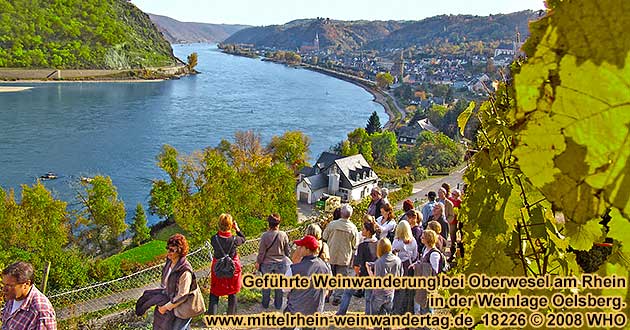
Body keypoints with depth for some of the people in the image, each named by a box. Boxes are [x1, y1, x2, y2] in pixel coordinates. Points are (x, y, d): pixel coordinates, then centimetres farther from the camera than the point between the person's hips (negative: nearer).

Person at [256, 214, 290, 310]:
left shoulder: (265, 236, -16)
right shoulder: (283, 235, -12)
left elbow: (261, 252, -9)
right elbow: (287, 251, -1)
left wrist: (258, 262, 5)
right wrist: (286, 260, 16)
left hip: (267, 263, -1)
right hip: (281, 263, 1)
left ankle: (265, 304, 28)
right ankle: (278, 305, 27)